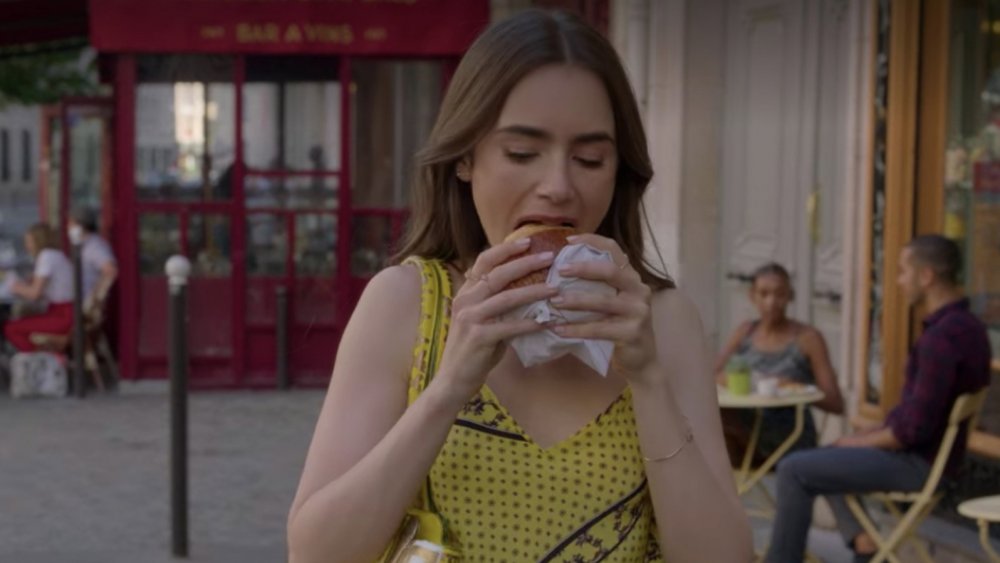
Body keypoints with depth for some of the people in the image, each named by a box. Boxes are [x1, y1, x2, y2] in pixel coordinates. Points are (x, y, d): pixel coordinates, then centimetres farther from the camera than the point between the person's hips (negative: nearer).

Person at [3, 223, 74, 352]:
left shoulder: (47, 256, -11)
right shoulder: (56, 255, 17)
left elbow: (35, 293, -14)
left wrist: (17, 288, 4)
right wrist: (22, 286, 8)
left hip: (63, 317, -10)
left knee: (10, 329, -8)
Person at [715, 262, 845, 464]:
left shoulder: (808, 338, -2)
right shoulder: (745, 332, 12)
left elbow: (836, 403, -6)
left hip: (790, 442, -4)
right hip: (744, 439, 5)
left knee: (717, 416, -30)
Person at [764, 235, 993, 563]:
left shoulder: (941, 337, -26)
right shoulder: (967, 326, 7)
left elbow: (915, 428, -26)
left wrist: (862, 442, -10)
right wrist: (868, 436, 8)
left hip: (918, 462, -10)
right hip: (934, 451, 10)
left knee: (794, 470, -8)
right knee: (824, 457, 26)